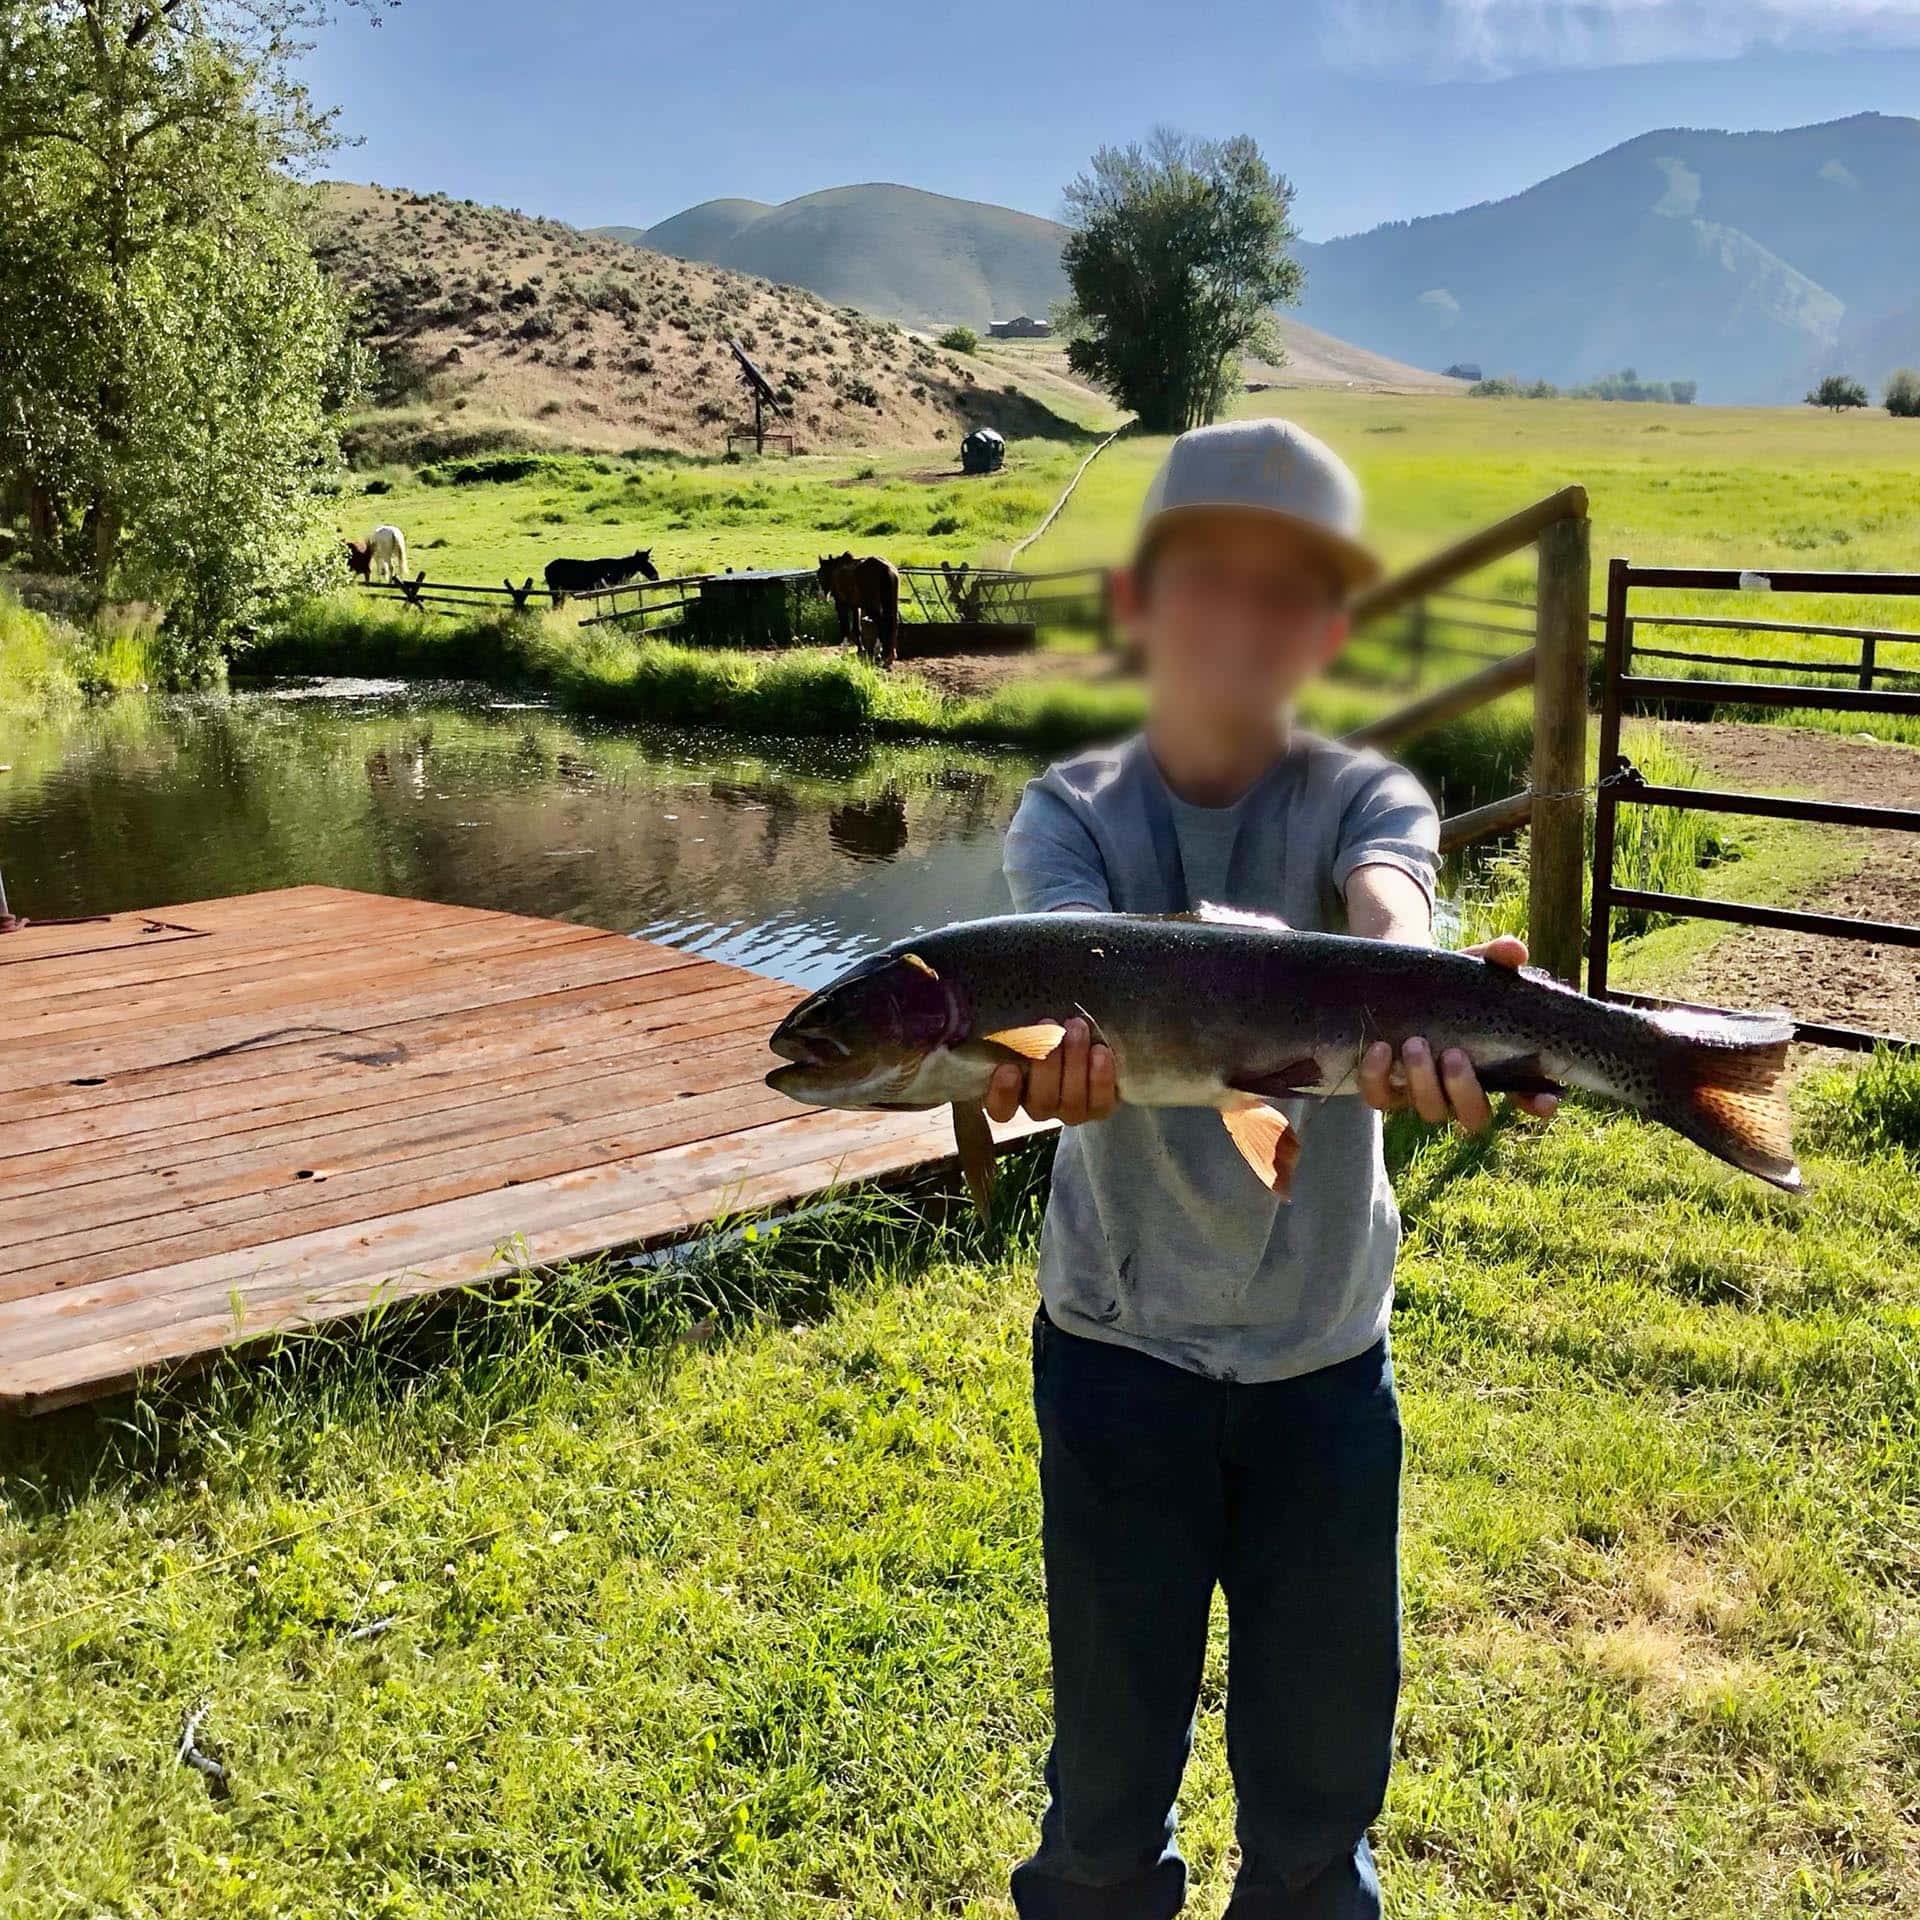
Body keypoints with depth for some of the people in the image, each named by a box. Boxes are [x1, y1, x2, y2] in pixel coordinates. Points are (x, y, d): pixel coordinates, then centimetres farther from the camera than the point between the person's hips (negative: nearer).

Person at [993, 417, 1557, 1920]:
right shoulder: (1072, 813, -3)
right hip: (1121, 1349, 0)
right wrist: (1073, 1041, -49)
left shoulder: (1367, 799, -3)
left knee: (1323, 1773, 14)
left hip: (1327, 1360, 1)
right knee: (1111, 1769, 13)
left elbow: (1386, 908, -27)